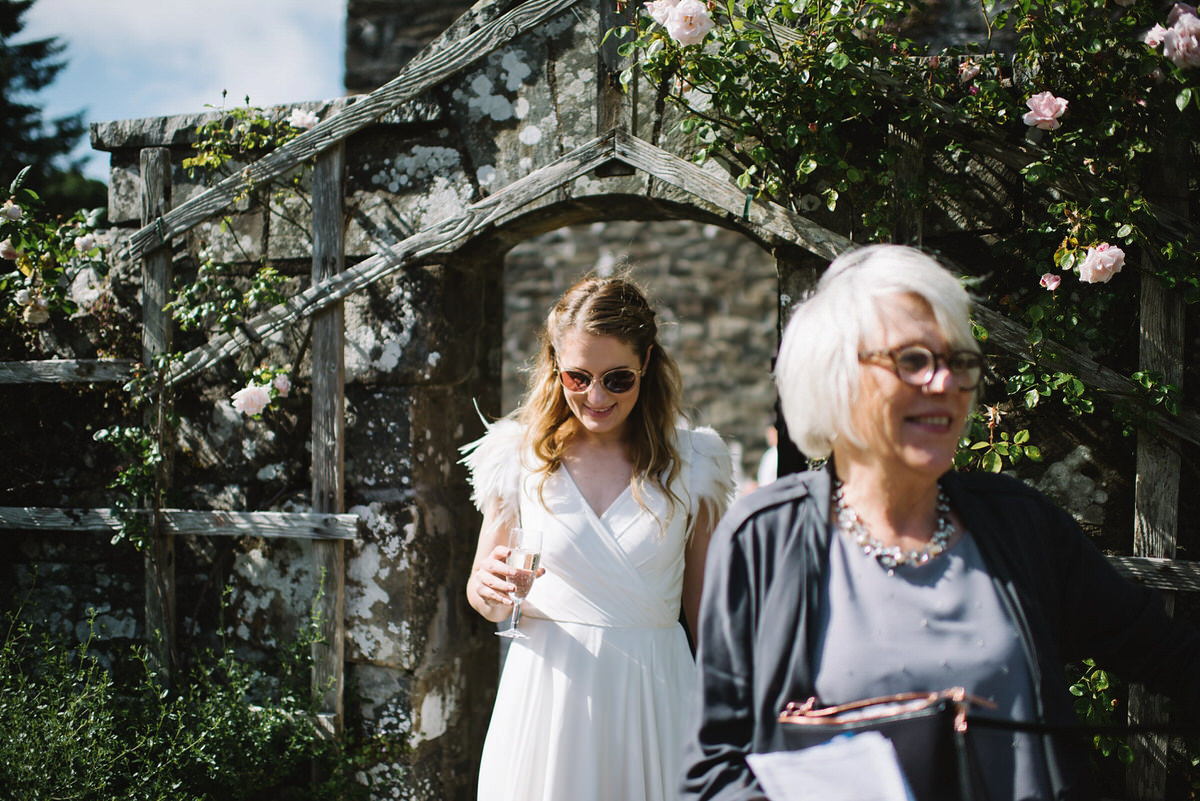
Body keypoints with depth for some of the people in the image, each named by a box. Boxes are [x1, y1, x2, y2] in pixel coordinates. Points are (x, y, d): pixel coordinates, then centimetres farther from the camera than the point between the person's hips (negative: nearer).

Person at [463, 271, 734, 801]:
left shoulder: (690, 463, 0)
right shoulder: (520, 454, 1)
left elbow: (705, 604, 5)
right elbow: (485, 598, 8)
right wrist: (490, 588, -15)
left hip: (653, 689, 0)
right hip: (547, 689, 0)